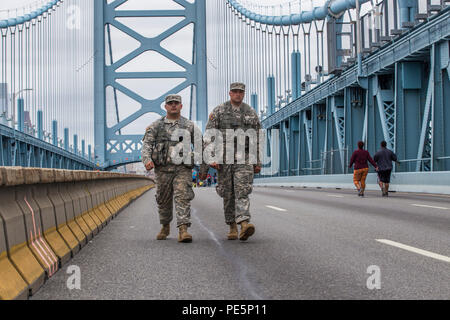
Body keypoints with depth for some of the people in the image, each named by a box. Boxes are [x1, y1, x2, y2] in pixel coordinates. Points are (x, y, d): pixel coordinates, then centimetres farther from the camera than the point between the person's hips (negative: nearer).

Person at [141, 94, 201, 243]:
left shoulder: (190, 126, 8)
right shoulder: (156, 126, 9)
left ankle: (183, 230, -22)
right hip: (163, 168, 1)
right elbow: (147, 144, -1)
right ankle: (165, 227, 31)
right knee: (163, 200, 9)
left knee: (183, 198, -15)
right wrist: (147, 159, -19)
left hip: (183, 169, -1)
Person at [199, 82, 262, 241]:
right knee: (228, 193, 5)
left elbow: (257, 139, 12)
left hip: (244, 158, 0)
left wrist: (258, 162, 9)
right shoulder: (218, 111, 1)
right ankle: (232, 227, 18)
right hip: (224, 158, 0)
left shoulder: (251, 113, 7)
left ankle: (244, 225, -29)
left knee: (242, 191, -15)